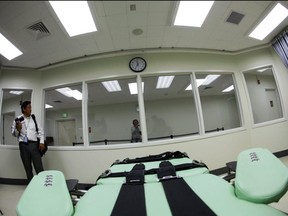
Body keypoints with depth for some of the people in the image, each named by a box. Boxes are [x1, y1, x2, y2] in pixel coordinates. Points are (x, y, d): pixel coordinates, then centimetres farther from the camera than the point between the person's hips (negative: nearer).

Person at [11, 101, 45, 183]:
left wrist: (41, 142, -4)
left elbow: (40, 131, 7)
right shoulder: (17, 119, 4)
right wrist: (18, 129, -14)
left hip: (34, 144, 0)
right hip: (23, 145, 0)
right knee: (27, 168, 12)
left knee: (39, 167, -2)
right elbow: (14, 134, 8)